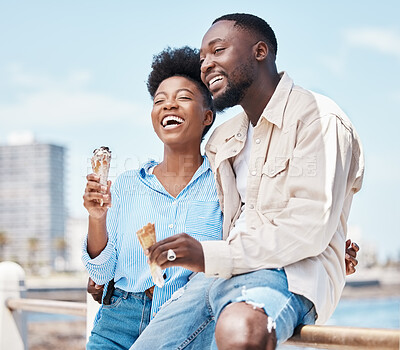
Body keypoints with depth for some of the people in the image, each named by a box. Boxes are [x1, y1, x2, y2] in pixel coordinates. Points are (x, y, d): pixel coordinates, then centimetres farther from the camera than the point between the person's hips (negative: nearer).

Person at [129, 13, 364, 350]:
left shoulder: (318, 118, -3)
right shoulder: (221, 141, 24)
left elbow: (310, 230, -13)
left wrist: (211, 256, -20)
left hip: (290, 272, -7)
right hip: (222, 273, 8)